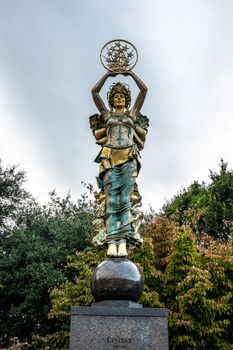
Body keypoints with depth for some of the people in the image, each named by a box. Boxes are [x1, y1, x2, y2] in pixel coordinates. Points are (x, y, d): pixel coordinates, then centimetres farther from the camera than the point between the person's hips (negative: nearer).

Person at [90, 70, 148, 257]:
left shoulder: (132, 113, 22)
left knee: (127, 197, -12)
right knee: (111, 197, -12)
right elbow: (94, 92, 18)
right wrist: (108, 75, 22)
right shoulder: (107, 114, 22)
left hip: (129, 157, 0)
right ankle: (112, 241, -18)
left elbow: (144, 89, 19)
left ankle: (123, 242, -19)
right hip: (110, 157, 0)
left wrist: (131, 73, 25)